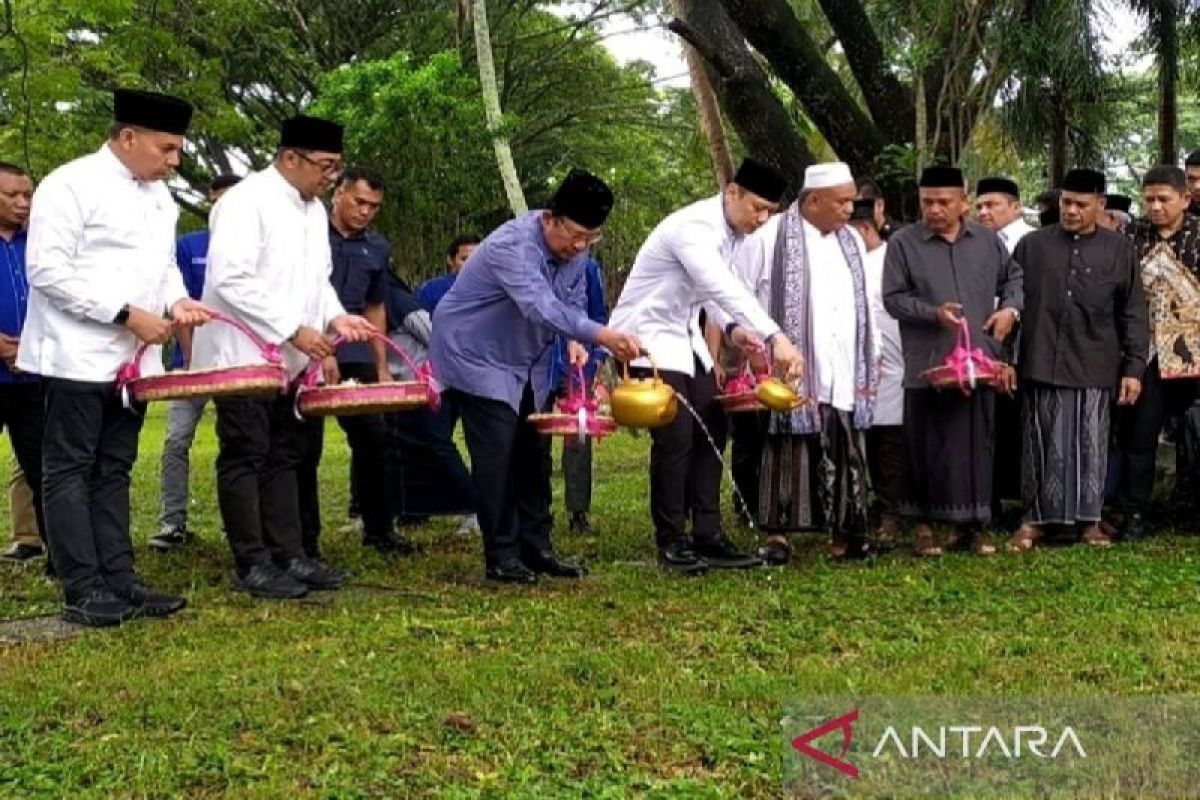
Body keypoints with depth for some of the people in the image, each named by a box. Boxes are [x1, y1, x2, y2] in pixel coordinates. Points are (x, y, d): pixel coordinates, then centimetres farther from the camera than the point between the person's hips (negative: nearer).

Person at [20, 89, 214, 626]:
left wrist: (176, 301, -1)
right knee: (69, 471, 0)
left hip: (131, 358, 8)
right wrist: (126, 314, -19)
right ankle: (82, 591, 3)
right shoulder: (72, 185, -11)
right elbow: (46, 271, -17)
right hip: (78, 356, -7)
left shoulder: (159, 196, 13)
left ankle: (119, 580, 16)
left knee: (113, 471, 11)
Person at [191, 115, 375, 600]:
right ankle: (252, 566, 4)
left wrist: (335, 316, -2)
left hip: (289, 359, 9)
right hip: (243, 355, -8)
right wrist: (295, 329, -22)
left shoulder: (314, 210, 12)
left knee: (285, 458, 11)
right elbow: (232, 281, -23)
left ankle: (289, 556, 18)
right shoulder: (247, 201, -15)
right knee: (245, 459, -1)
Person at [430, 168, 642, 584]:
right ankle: (501, 556, -6)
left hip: (526, 365, 8)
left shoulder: (575, 250, -4)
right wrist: (601, 335, -57)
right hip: (477, 359, -8)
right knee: (497, 455, -12)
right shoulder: (514, 245, -31)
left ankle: (536, 547, 15)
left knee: (533, 452, 8)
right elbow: (540, 306, -46)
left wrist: (574, 340, -19)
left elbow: (573, 300, 5)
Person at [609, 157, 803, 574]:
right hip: (649, 337, -9)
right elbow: (725, 288, -40)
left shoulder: (734, 233, 4)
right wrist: (775, 337, -48)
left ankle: (707, 536, 8)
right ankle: (671, 543, 0)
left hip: (686, 337, 9)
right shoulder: (695, 227, -26)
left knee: (711, 431, 3)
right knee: (675, 438, -13)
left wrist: (731, 328, -6)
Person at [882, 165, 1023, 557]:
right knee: (929, 446, 1)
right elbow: (893, 298, -4)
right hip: (928, 364, -3)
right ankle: (924, 525, 12)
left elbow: (1013, 276, 23)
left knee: (976, 444, 7)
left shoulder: (988, 240, 10)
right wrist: (934, 313, -17)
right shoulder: (903, 243, -1)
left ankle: (970, 524, 17)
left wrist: (1010, 308, 4)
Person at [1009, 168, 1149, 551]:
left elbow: (1134, 314, 5)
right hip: (1041, 365, 0)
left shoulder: (1119, 249, 4)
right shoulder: (1031, 245, 3)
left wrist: (1134, 367, 0)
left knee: (1090, 447, 7)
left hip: (1094, 368, 0)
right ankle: (1034, 518, 14)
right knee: (1041, 447, 5)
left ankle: (1089, 519, 18)